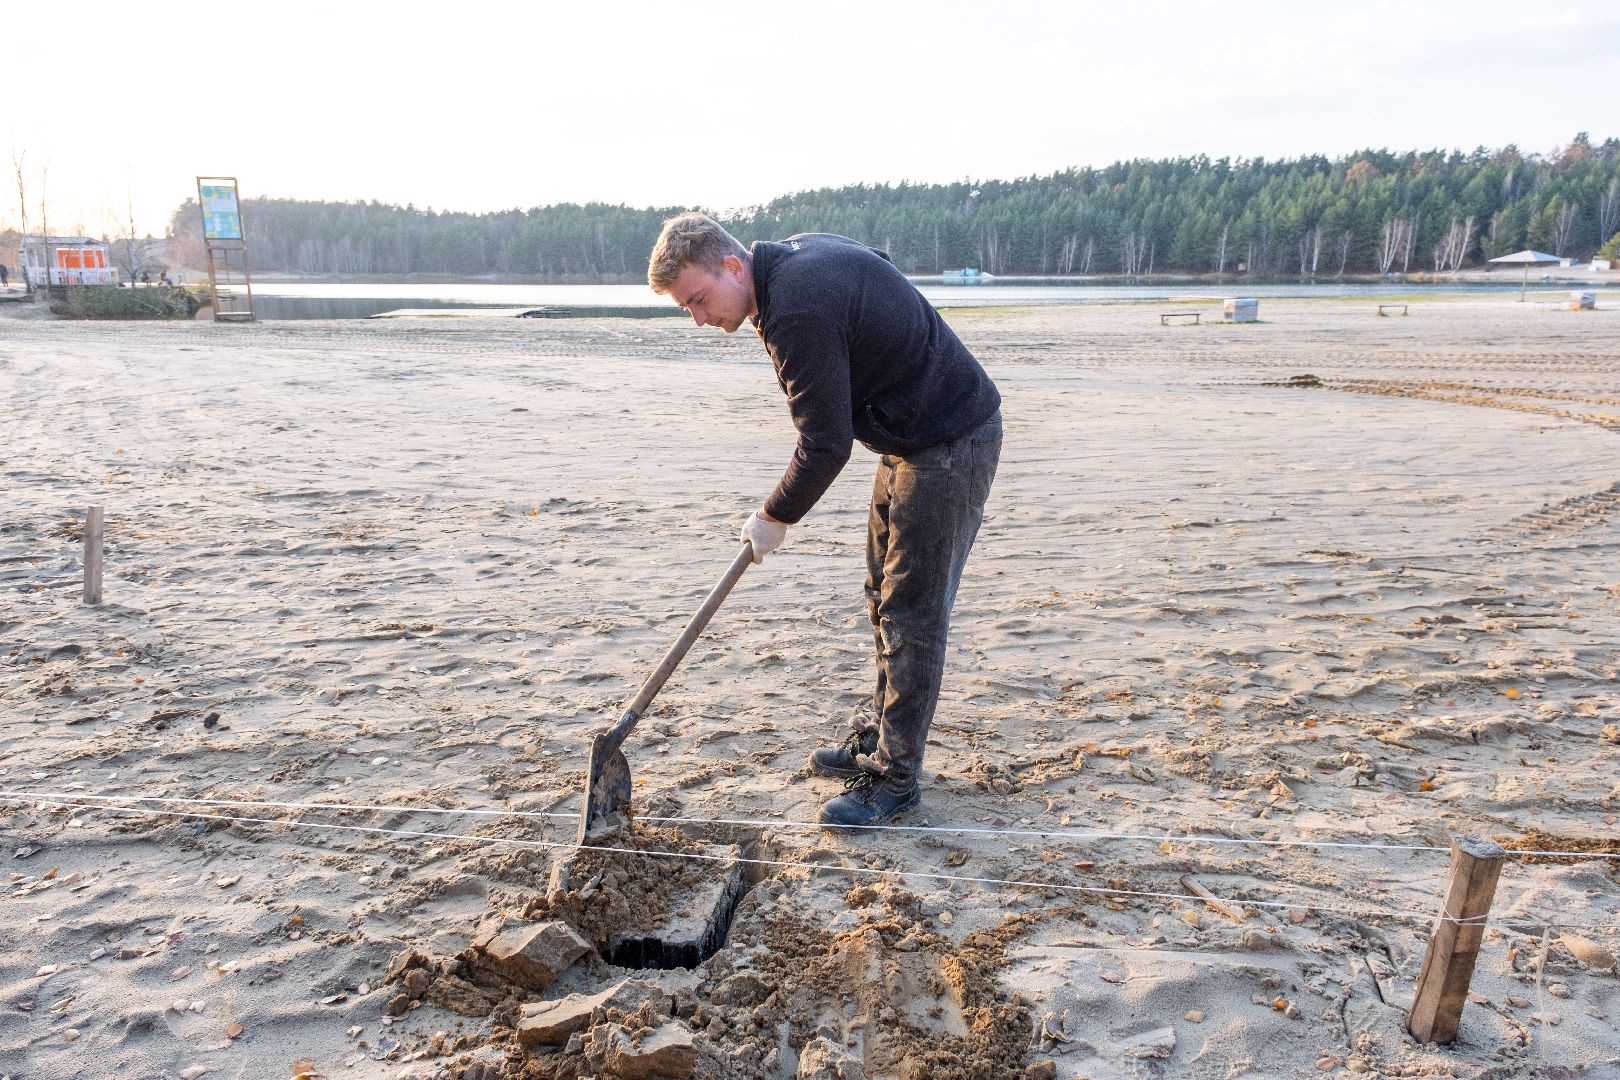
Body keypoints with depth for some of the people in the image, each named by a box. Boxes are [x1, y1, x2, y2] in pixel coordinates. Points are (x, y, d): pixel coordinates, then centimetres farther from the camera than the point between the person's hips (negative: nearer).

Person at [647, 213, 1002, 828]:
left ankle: (894, 777, 5)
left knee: (911, 614, -6)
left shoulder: (797, 312, -27)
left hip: (952, 444, -11)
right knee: (884, 598, 16)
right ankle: (878, 738, 29)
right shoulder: (797, 252, 4)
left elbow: (826, 444, -22)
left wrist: (776, 517, -8)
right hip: (914, 437, 11)